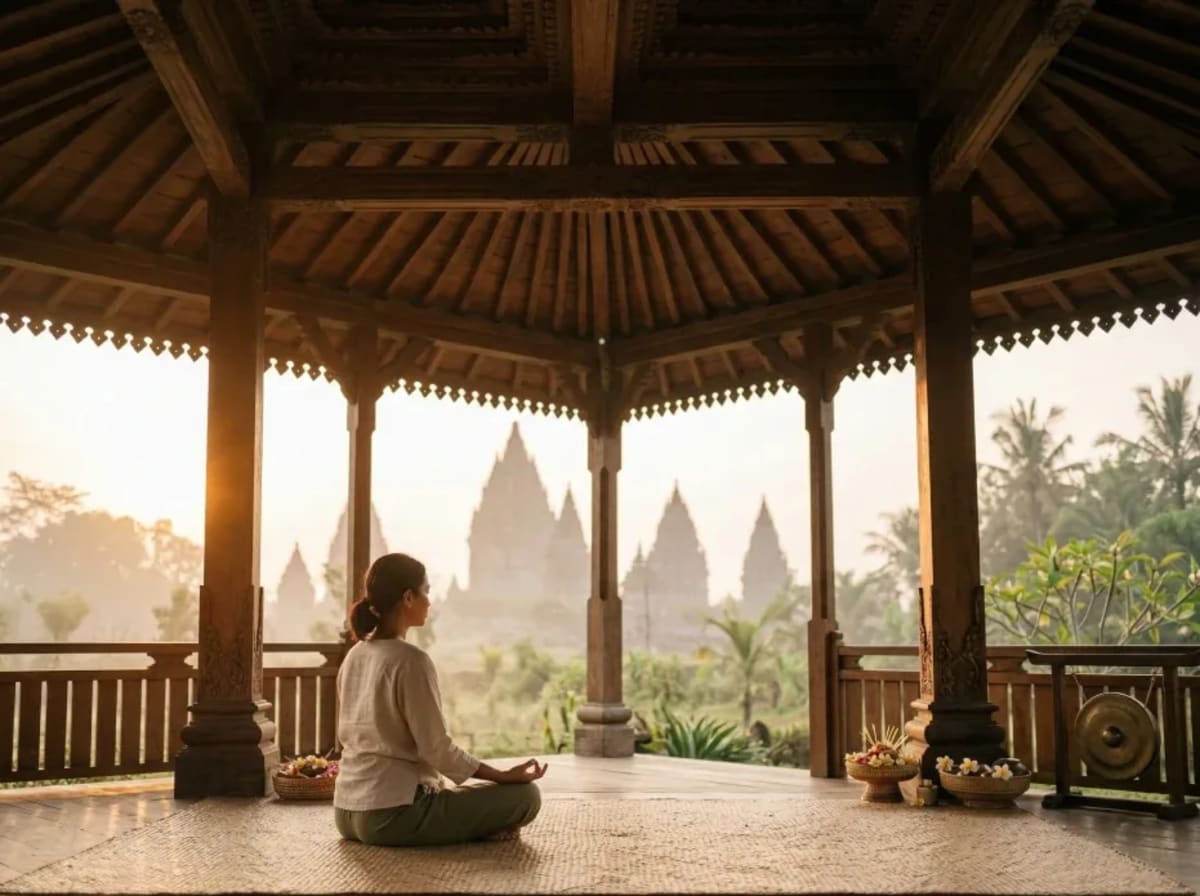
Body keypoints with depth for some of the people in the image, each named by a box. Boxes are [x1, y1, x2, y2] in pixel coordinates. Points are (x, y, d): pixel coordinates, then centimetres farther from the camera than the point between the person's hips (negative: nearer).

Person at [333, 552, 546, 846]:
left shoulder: (354, 657, 9)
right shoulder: (411, 660, -17)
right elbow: (437, 749, -17)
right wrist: (505, 776, -7)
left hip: (348, 812, 8)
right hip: (392, 814, -8)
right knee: (524, 795, -3)